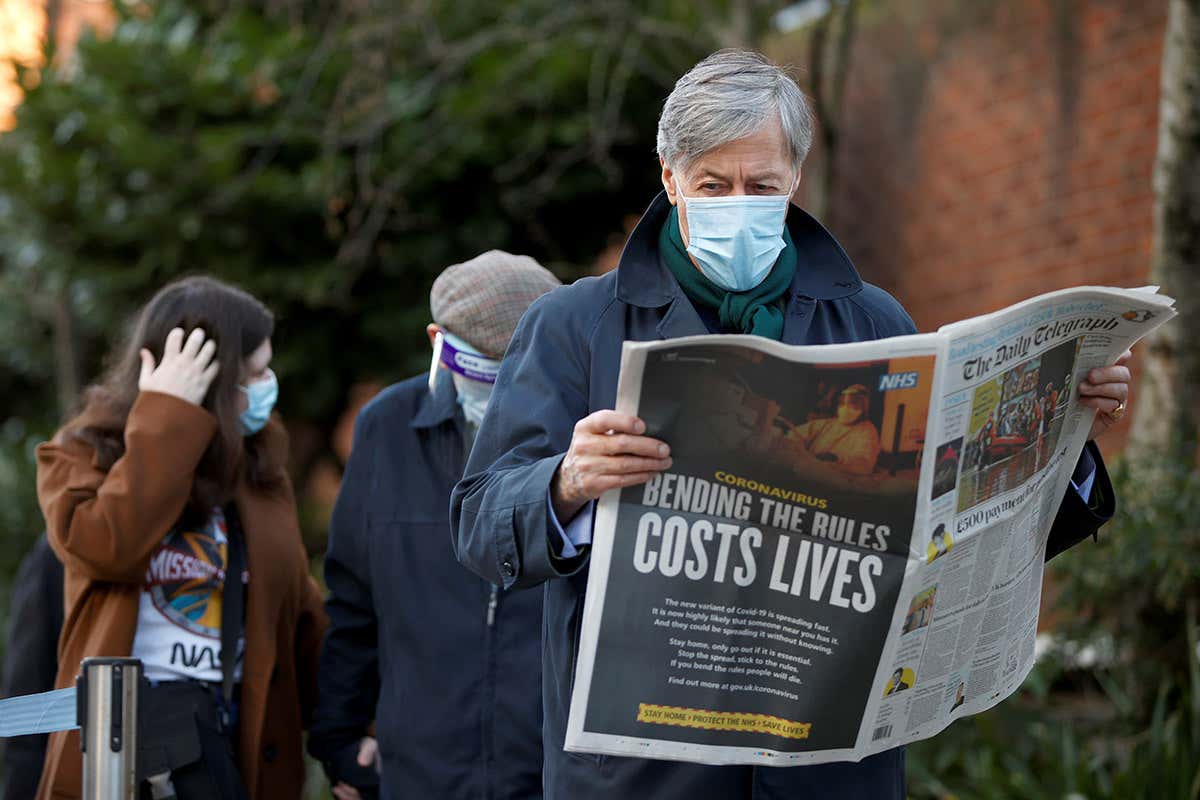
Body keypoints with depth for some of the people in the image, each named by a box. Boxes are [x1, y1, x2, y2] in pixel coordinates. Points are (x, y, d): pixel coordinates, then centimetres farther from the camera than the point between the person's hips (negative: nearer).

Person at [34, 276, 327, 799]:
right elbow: (106, 547, -22)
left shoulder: (257, 463, 13)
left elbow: (298, 610, 16)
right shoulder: (85, 455, 0)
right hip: (127, 726, -4)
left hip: (240, 732, 4)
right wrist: (164, 420, -17)